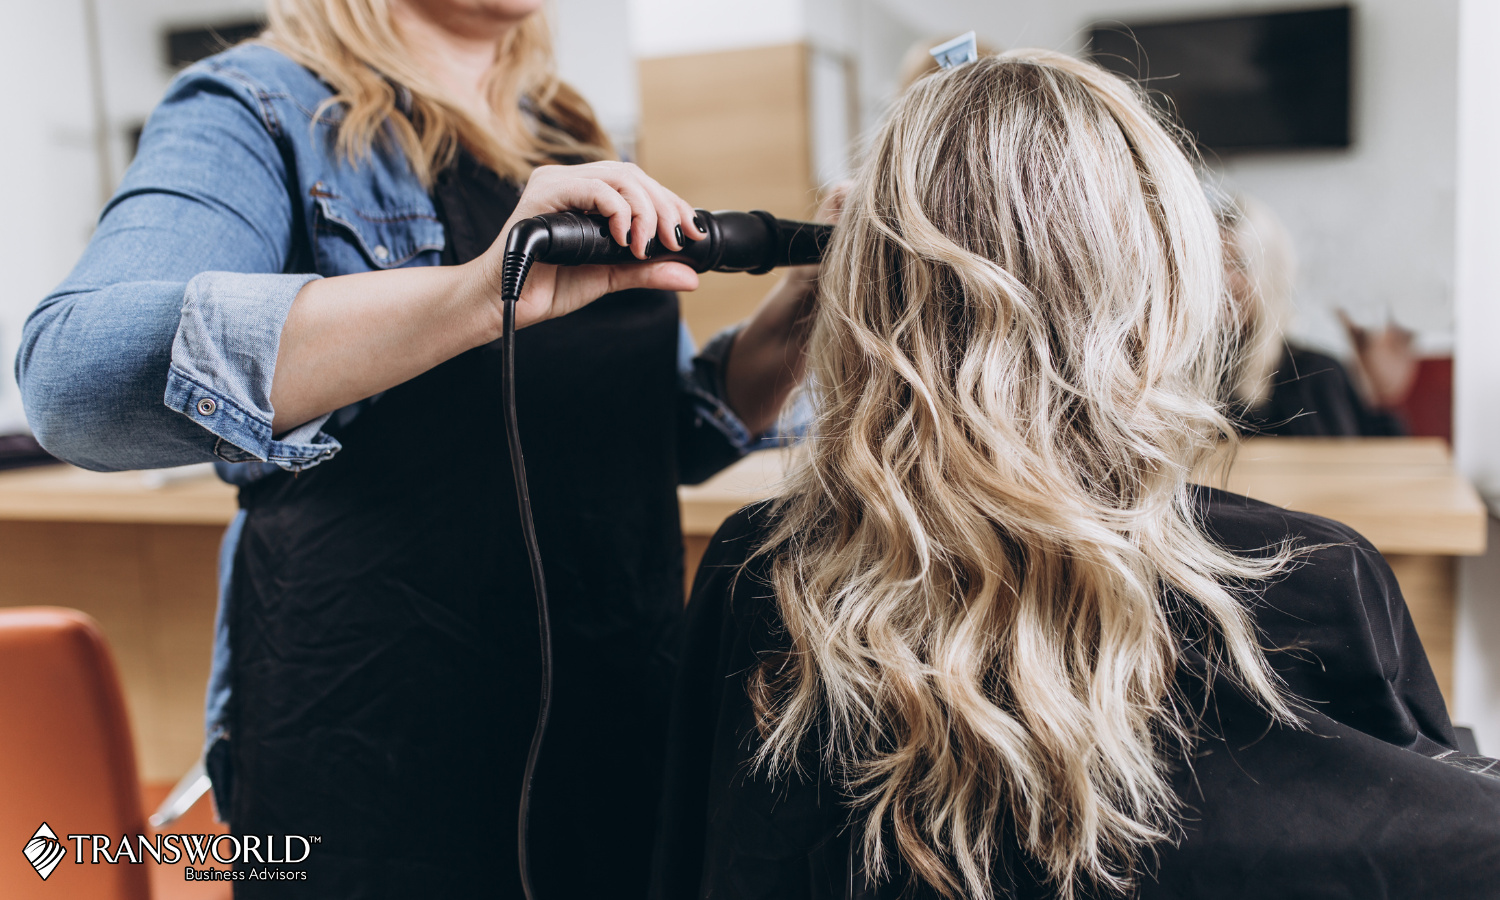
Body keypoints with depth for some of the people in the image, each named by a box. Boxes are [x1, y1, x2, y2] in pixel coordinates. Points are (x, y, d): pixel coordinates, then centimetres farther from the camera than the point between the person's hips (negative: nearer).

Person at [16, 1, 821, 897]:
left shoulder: (567, 136, 9)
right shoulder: (257, 111, -7)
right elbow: (75, 376, -27)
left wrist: (791, 319, -5)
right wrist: (473, 296, -36)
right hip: (380, 739, -5)